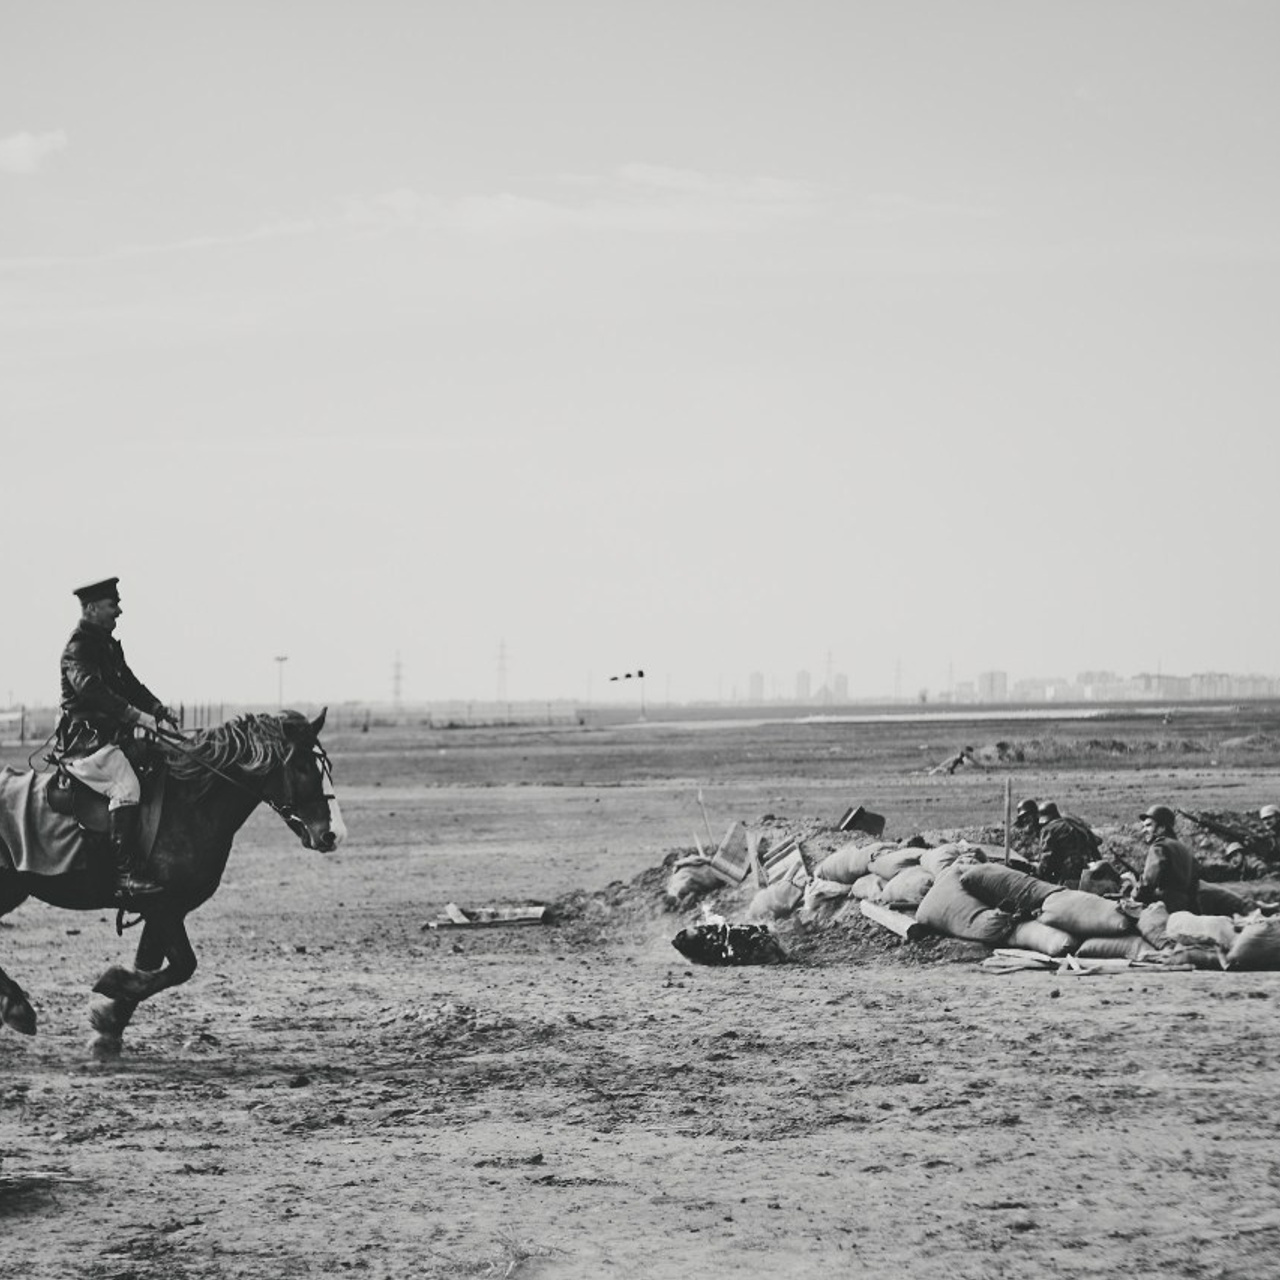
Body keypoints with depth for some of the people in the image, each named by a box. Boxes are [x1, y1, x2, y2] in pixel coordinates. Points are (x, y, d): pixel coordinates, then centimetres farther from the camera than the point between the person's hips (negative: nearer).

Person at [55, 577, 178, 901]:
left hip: (110, 738, 10)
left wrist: (158, 709, 4)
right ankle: (126, 876, -34)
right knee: (126, 786, -27)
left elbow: (130, 684, 23)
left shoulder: (108, 645, 20)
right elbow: (91, 687, -28)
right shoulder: (78, 647, -11)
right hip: (85, 742, -10)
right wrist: (137, 716, -35)